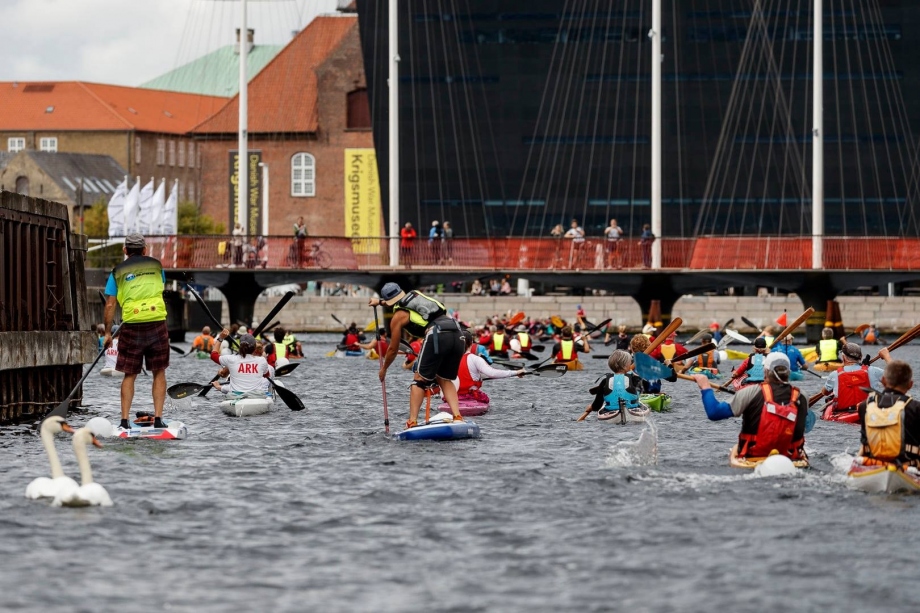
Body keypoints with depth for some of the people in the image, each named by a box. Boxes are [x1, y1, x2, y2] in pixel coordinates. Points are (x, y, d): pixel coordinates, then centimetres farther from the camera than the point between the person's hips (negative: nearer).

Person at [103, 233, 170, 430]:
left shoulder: (118, 272, 5)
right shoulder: (157, 266, 11)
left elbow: (110, 304, 1)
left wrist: (108, 332, 8)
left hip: (131, 328, -1)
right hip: (157, 324, 1)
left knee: (129, 375, 7)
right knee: (159, 373, 9)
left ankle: (124, 420, 1)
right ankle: (158, 418, 2)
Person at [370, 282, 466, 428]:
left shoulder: (398, 316, 12)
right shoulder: (416, 295, 28)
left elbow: (393, 349, 21)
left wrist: (383, 369, 36)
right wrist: (380, 301, 66)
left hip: (437, 336, -6)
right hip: (457, 335, 6)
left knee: (420, 380, 5)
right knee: (445, 380, 17)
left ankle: (412, 422, -3)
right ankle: (457, 417, 0)